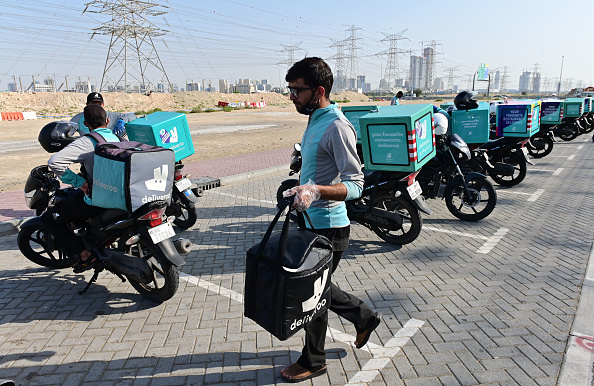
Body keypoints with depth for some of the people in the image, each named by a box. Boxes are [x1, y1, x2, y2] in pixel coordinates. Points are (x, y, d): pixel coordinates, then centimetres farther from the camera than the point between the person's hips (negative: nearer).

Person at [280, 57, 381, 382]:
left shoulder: (337, 127, -20)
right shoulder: (315, 120, 10)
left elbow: (355, 185, -25)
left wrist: (316, 190, -39)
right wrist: (302, 191, 25)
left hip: (328, 227, -9)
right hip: (313, 222, 9)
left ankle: (313, 361, 27)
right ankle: (364, 316, 39)